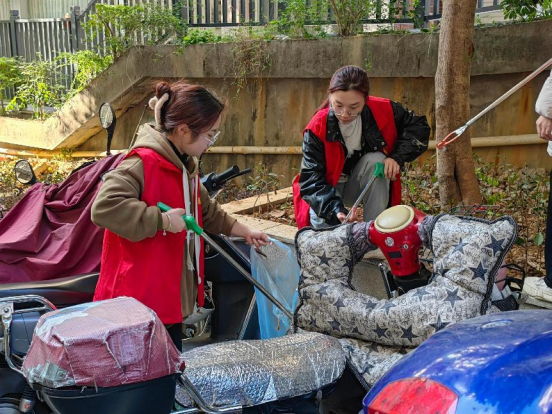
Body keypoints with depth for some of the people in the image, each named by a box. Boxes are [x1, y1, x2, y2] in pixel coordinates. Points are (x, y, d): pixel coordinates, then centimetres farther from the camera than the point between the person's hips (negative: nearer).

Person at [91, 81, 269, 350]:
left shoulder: (184, 164, 12)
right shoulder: (144, 162, -19)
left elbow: (204, 209, 27)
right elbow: (104, 206, -32)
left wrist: (244, 231, 30)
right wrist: (163, 220, -27)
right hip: (142, 297, -9)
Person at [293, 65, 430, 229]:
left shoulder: (382, 110, -19)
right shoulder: (317, 128, -26)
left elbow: (419, 126, -4)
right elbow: (311, 180, -28)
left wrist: (398, 156, -22)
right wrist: (336, 210, -44)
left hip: (366, 185, 3)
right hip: (328, 191, -2)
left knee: (376, 160, -29)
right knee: (321, 222, -32)